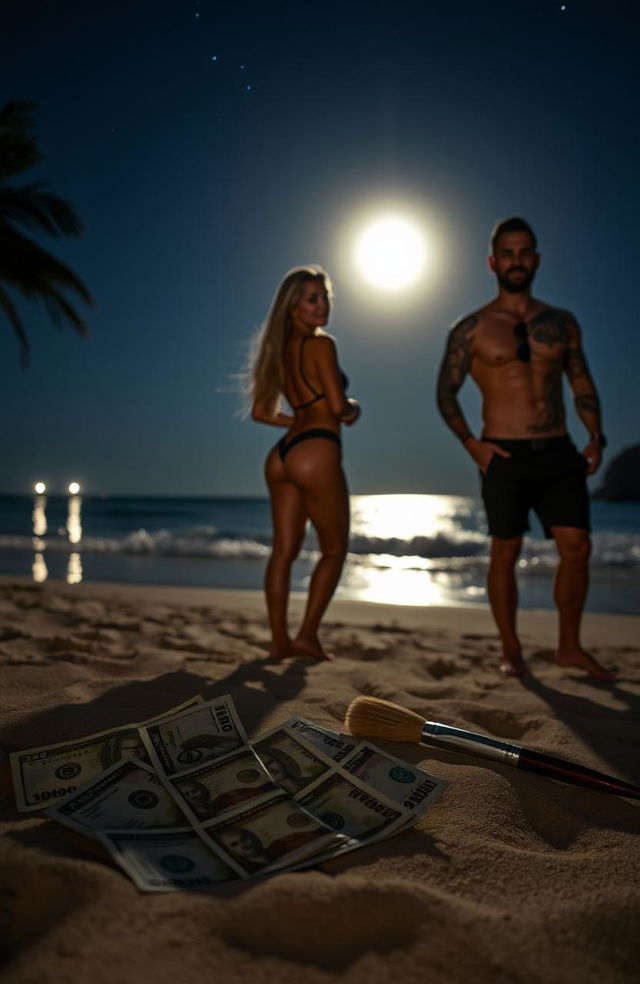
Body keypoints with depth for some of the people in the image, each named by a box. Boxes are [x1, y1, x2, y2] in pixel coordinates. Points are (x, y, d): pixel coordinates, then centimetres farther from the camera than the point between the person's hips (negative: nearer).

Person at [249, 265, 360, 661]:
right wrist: (354, 408, 10)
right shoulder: (321, 345, -5)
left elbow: (261, 412, 20)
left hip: (281, 455, 8)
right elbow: (339, 405, -12)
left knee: (284, 550, 8)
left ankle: (280, 640, 12)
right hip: (316, 453, -7)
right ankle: (307, 635, 7)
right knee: (335, 550, 6)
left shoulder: (279, 349, 18)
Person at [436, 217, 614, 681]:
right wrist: (470, 443, -9)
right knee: (506, 553, 3)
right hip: (505, 456, -3)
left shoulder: (562, 322, 11)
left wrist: (596, 437, 3)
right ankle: (511, 651, 17)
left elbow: (583, 385, 15)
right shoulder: (472, 328, 2)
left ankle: (570, 647, 17)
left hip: (559, 453, 4)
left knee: (577, 548, 1)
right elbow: (446, 391, 2)